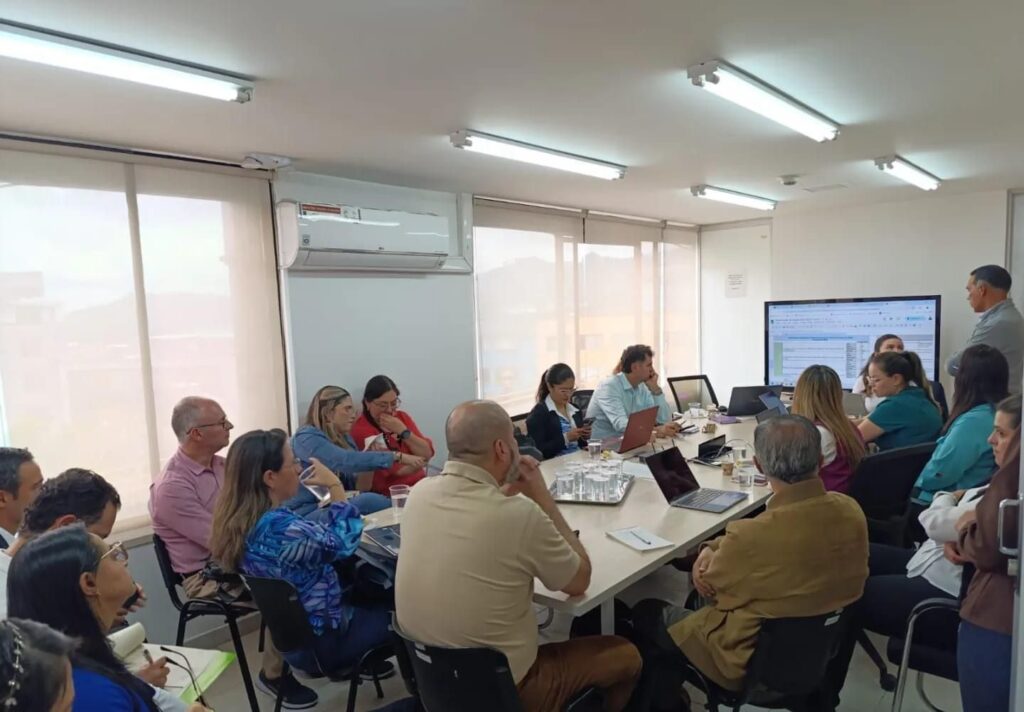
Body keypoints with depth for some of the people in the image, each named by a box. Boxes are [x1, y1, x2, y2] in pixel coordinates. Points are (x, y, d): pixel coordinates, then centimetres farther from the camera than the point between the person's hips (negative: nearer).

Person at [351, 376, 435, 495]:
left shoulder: (402, 417, 8)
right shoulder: (361, 429, -8)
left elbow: (428, 453, 0)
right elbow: (394, 468, -13)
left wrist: (403, 431, -11)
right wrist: (419, 461, 1)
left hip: (420, 484, 6)